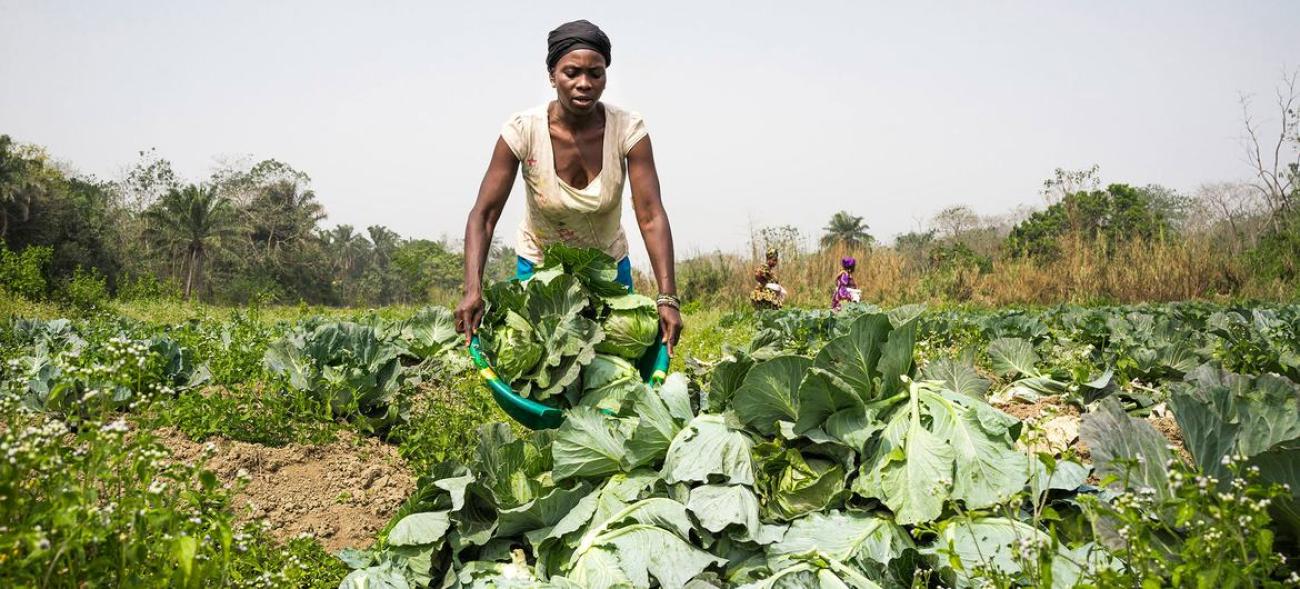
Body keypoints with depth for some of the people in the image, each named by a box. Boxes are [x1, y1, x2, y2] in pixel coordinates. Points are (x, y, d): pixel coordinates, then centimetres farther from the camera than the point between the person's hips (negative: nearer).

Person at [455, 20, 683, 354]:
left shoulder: (628, 129, -21)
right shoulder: (523, 131, -23)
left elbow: (651, 216, -26)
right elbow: (484, 215, -23)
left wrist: (668, 298, -36)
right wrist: (473, 290, -37)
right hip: (538, 264, -1)